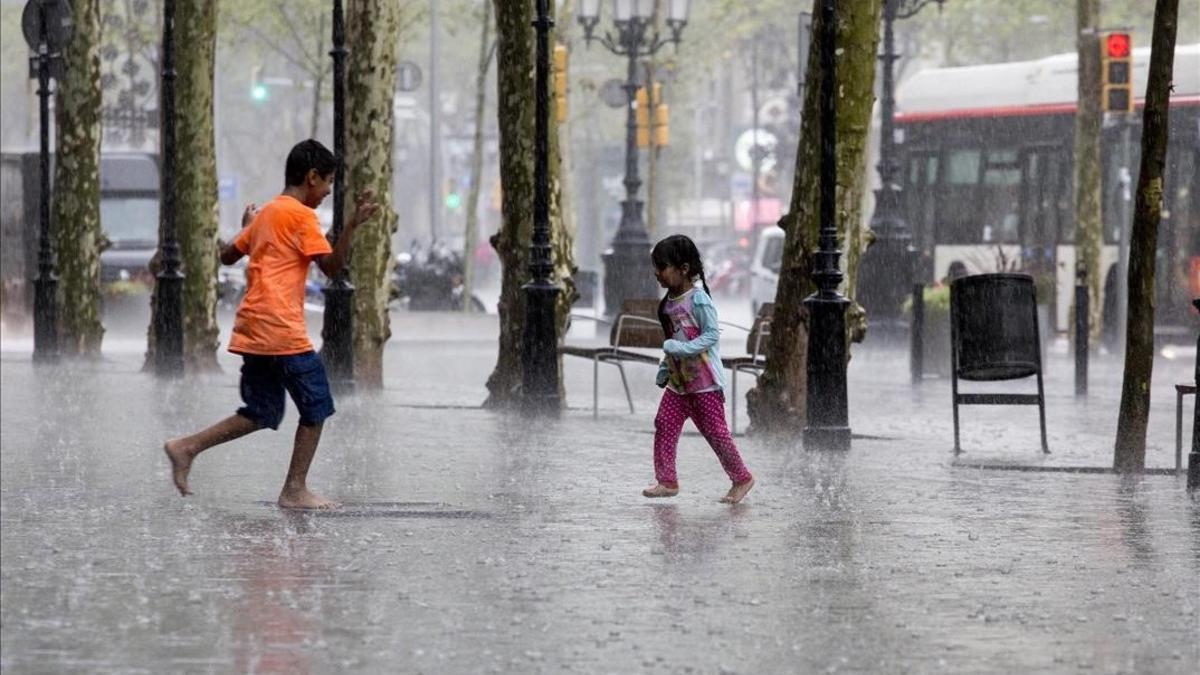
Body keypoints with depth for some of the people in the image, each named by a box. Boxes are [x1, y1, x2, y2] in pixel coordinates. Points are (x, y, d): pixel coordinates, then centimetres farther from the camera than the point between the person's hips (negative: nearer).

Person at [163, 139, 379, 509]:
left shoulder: (266, 214, 18)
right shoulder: (301, 216, -7)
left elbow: (228, 255, 24)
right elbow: (331, 266, -14)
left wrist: (245, 229, 41)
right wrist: (352, 225, -19)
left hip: (251, 332, 9)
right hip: (282, 331, -9)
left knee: (262, 413, 13)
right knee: (317, 406, 1)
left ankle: (186, 447, 4)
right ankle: (295, 490, 0)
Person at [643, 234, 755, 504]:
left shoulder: (698, 299, -17)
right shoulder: (668, 302, 8)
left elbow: (712, 334, -20)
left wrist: (681, 348, -28)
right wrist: (664, 369, 20)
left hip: (705, 382, -8)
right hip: (678, 381, 8)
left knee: (715, 431, -2)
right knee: (664, 425, -1)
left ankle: (742, 478, 13)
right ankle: (666, 481, 6)